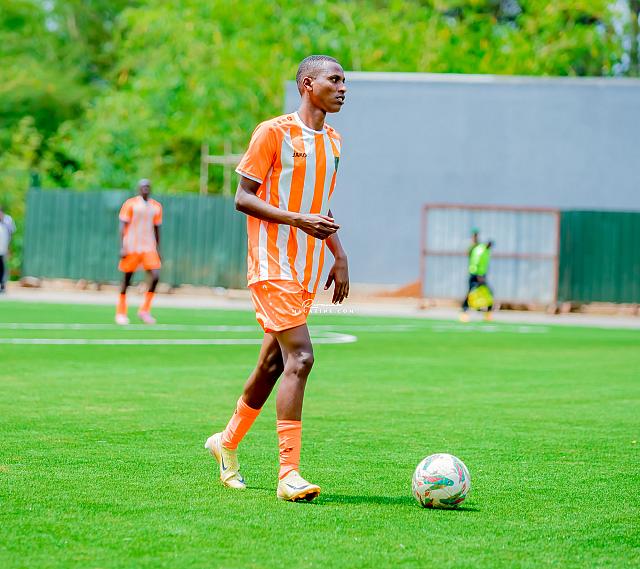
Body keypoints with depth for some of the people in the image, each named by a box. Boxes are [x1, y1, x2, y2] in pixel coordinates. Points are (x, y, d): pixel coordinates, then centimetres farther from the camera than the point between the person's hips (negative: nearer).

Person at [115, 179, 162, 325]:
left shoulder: (156, 206, 10)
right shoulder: (130, 204, -3)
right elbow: (123, 226, -5)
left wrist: (158, 249, 14)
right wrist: (122, 247, -12)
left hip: (149, 247, 4)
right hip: (131, 247, -4)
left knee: (155, 276, -11)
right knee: (127, 278, 2)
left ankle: (144, 310, 1)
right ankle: (121, 313, 15)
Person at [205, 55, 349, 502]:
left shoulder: (333, 141, 16)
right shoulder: (274, 133, -8)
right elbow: (243, 198, -10)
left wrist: (340, 256, 15)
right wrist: (299, 219, -21)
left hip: (308, 271, 8)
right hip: (273, 264, -8)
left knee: (274, 363, 14)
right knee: (300, 358, -18)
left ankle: (228, 443, 33)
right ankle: (289, 474, -19)